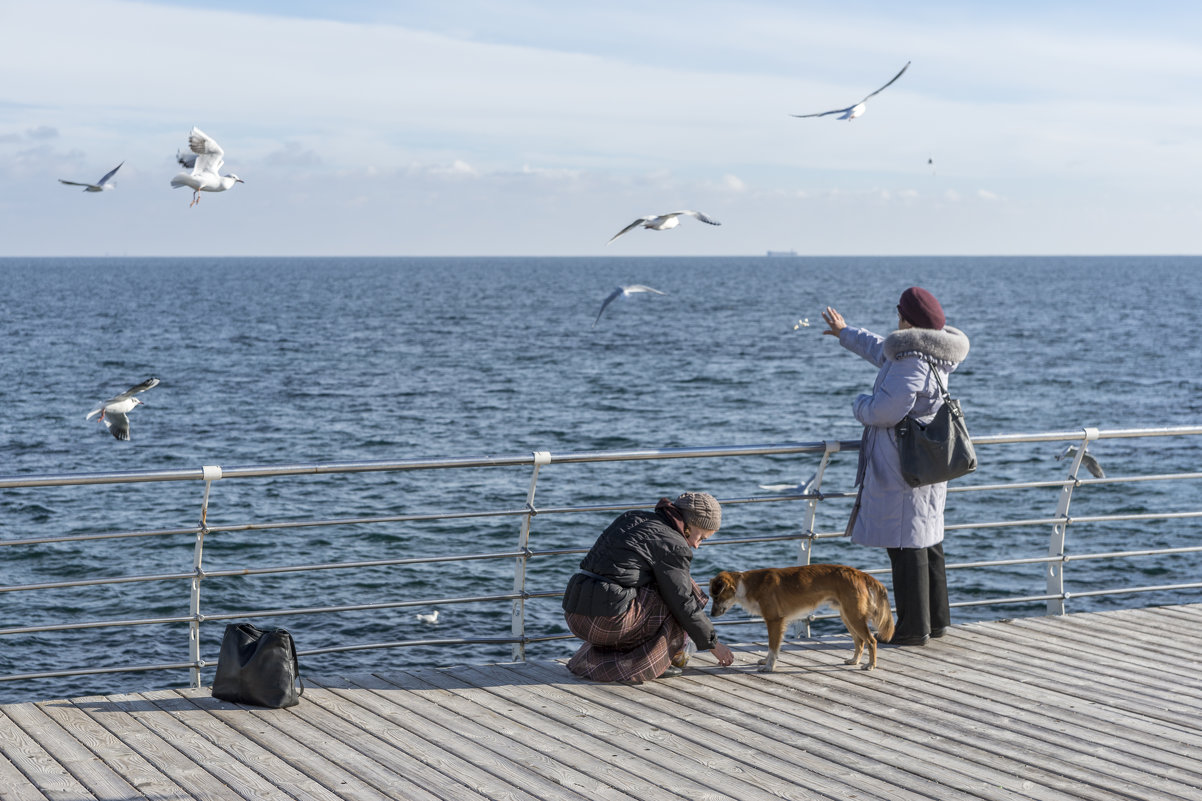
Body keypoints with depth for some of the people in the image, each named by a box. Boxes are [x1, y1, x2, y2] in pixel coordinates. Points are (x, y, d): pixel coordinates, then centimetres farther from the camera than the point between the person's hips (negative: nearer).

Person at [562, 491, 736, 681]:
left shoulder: (632, 517, 18)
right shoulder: (673, 545, -6)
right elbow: (684, 603, -3)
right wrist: (714, 644, 9)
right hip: (608, 620, -8)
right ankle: (651, 663, 5)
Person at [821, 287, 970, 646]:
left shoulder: (911, 361, -20)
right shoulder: (930, 355, 13)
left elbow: (886, 410, -25)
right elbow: (882, 352, 32)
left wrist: (860, 404, -2)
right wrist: (846, 333, 45)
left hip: (903, 465, -10)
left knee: (905, 544, -4)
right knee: (928, 542, 16)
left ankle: (913, 627, -1)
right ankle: (935, 620, 24)